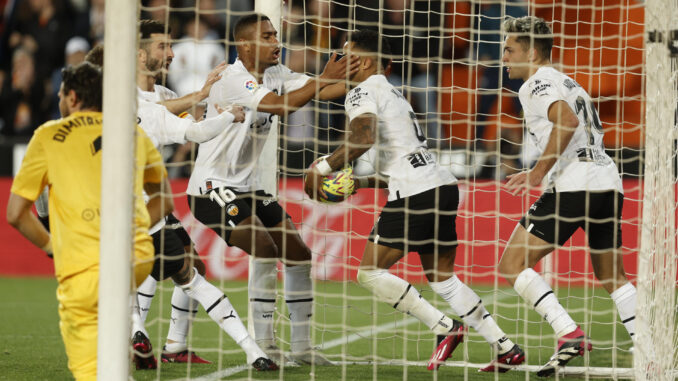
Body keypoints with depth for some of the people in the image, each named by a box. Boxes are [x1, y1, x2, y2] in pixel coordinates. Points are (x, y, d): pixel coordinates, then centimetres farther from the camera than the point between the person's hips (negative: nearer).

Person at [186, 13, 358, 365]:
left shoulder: (275, 74, 7)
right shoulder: (233, 79, -19)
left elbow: (318, 90, 1)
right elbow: (281, 105, -31)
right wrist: (323, 79, -34)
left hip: (246, 185, 9)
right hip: (212, 187, -9)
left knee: (298, 254, 6)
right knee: (265, 248, -23)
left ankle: (301, 345, 12)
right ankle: (262, 343, -17)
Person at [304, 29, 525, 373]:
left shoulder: (362, 91, -3)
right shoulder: (392, 94, 27)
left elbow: (364, 137, -23)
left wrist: (322, 169, -15)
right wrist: (359, 182, 21)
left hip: (417, 192, -10)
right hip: (443, 187, 10)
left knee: (370, 273, -4)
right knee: (441, 278, 16)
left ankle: (444, 328, -7)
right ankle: (506, 348, 13)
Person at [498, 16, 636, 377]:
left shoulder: (538, 82, -2)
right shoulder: (568, 83, 26)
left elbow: (568, 121, -20)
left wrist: (539, 171, -15)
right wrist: (539, 173, 26)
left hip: (574, 185, -9)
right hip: (608, 181, 9)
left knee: (513, 264, -4)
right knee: (612, 277, 18)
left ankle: (569, 334, -17)